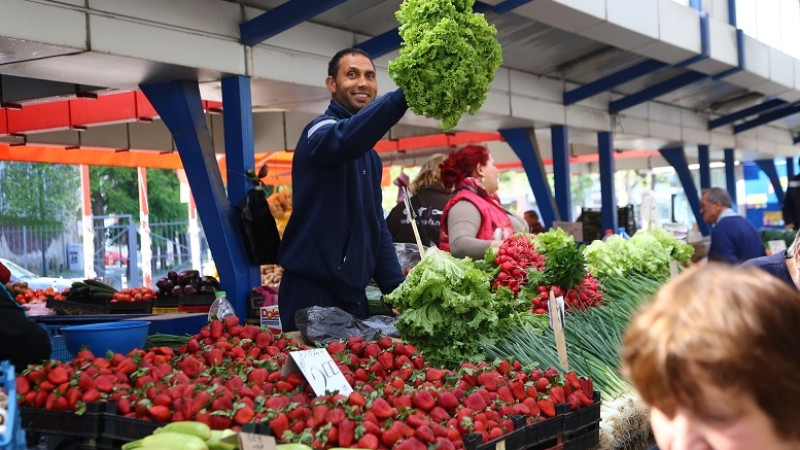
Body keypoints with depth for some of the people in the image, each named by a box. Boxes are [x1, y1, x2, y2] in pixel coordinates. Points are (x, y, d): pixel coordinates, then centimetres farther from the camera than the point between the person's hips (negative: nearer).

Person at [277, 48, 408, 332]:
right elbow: (346, 138, -35)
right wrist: (406, 93, -45)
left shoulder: (370, 156, 17)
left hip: (354, 294, 8)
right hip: (312, 293, -8)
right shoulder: (321, 131, -9)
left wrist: (398, 290, 9)